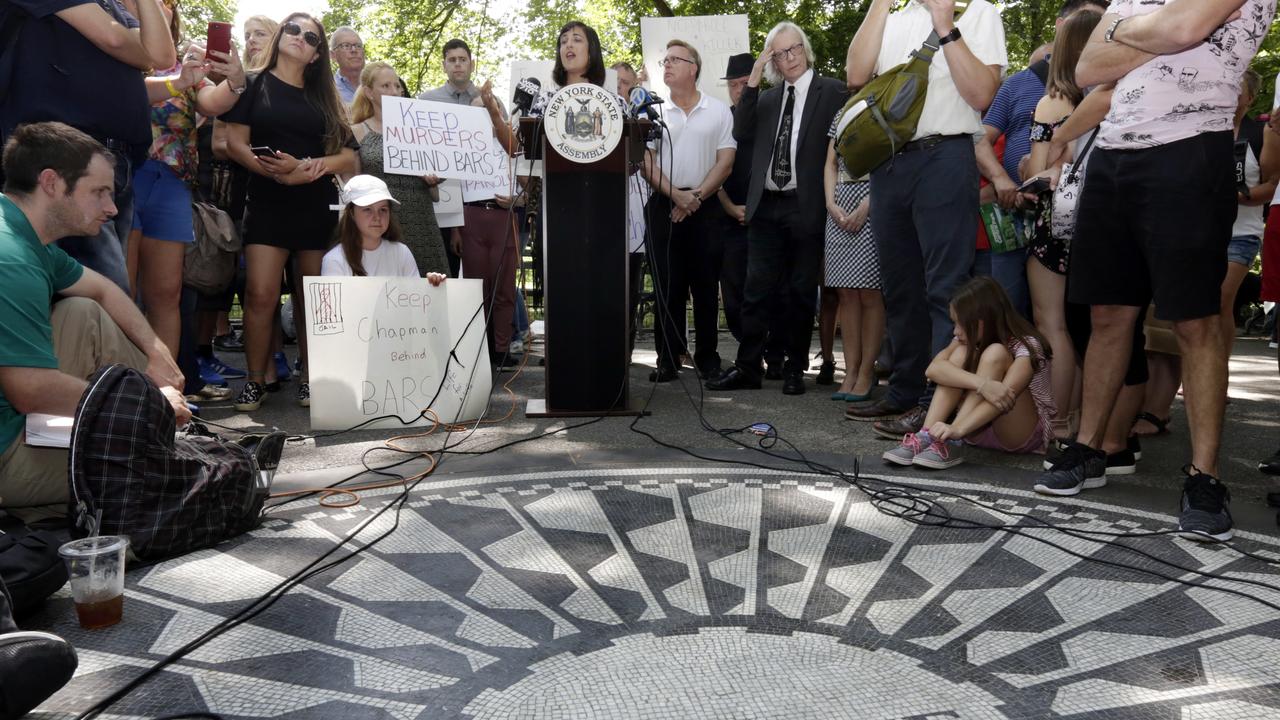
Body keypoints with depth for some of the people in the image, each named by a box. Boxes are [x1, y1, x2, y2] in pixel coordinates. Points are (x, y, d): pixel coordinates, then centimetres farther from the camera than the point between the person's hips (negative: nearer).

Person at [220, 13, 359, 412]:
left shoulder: (323, 96, 15)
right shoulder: (254, 84, 8)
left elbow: (349, 158, 8)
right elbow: (235, 142, -3)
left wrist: (315, 165, -13)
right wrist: (282, 172, -18)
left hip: (319, 205, 3)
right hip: (268, 202, -2)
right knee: (261, 294, -11)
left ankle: (310, 379, 11)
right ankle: (255, 382, -1)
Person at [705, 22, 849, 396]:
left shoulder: (831, 91, 2)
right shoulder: (767, 97, 15)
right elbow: (740, 132, 2)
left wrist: (831, 200, -8)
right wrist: (753, 79, -2)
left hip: (806, 207, -4)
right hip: (766, 206, 4)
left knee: (801, 292, 4)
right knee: (756, 290, 3)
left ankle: (795, 369, 14)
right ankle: (747, 367, 9)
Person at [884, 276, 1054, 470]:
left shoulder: (1026, 346, -18)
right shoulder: (968, 339, -1)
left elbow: (1004, 397, -33)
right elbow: (934, 369, -22)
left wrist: (957, 429, -47)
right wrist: (981, 383, -40)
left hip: (1024, 434, -5)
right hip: (980, 427, 5)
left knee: (995, 353, -27)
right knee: (960, 353, -17)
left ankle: (950, 444, -36)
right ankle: (926, 437, -30)